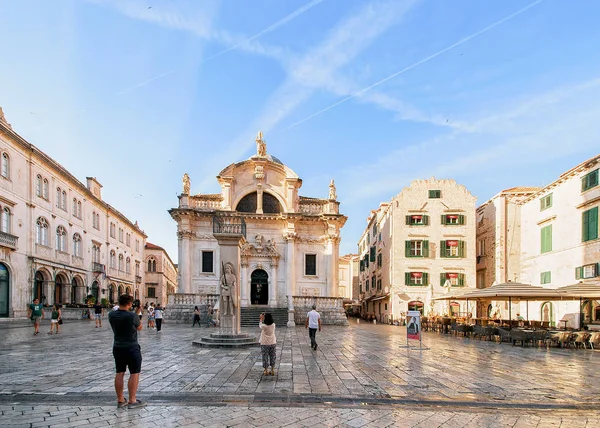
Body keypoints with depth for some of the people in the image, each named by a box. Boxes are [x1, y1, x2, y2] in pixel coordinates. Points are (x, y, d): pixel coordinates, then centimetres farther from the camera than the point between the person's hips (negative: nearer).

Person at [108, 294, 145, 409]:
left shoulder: (111, 315, -4)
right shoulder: (132, 316, -20)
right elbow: (139, 328, -1)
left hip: (117, 347, 6)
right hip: (132, 348, -6)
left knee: (119, 373, 12)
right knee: (134, 373, 2)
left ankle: (120, 400, 18)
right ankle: (132, 401, 2)